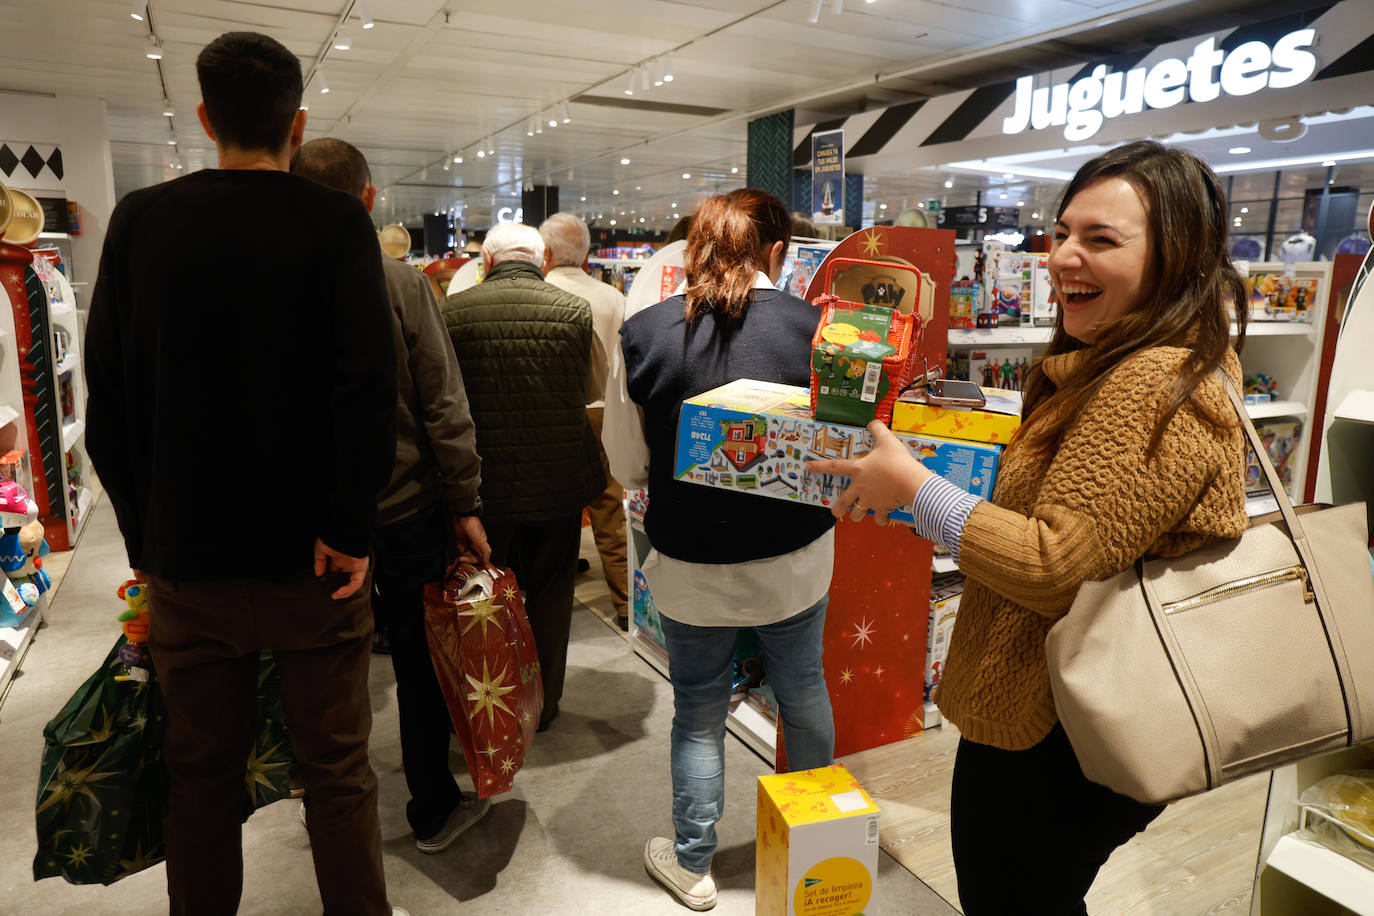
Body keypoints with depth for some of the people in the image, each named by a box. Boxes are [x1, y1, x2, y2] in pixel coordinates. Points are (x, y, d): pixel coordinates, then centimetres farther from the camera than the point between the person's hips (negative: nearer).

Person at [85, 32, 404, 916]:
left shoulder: (140, 220, 2)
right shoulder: (337, 223, -7)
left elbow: (107, 395, 2)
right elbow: (368, 386, -18)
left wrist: (146, 530, 9)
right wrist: (349, 529, -12)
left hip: (185, 556, 3)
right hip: (309, 556, -2)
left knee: (203, 771, 18)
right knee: (337, 769, 11)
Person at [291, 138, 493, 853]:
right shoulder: (400, 283, -13)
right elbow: (444, 404, -13)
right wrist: (466, 505, -6)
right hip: (404, 506, -3)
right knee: (422, 662, 12)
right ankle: (434, 809, 28)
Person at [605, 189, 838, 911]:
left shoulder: (644, 333, -12)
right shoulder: (812, 327, -14)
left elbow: (626, 464, -4)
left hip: (691, 563, -1)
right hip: (796, 558, 1)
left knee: (698, 714, 18)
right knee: (803, 693, 24)